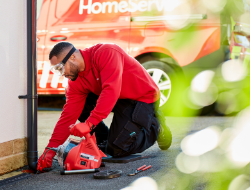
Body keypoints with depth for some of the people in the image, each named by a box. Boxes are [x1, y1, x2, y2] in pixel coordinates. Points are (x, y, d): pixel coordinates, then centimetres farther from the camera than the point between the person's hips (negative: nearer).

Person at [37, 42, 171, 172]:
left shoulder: (106, 53, -28)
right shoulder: (75, 82, -6)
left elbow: (111, 91, -39)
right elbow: (69, 115, -9)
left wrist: (89, 123, -45)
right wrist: (51, 148, -18)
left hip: (144, 98, -7)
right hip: (119, 100, 7)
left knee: (117, 150, -15)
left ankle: (154, 126, 10)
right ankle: (103, 139, 8)